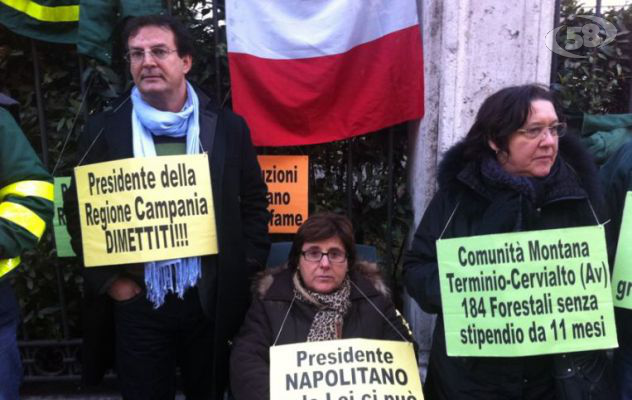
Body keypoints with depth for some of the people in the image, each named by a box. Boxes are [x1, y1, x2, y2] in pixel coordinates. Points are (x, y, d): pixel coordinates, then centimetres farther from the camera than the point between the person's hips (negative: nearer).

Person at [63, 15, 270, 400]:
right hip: (136, 301, 0)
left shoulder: (227, 127, -1)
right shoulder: (105, 129, -2)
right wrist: (108, 279, -2)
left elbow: (254, 201, 6)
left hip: (212, 299, 1)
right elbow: (78, 208, 3)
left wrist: (246, 270, 1)